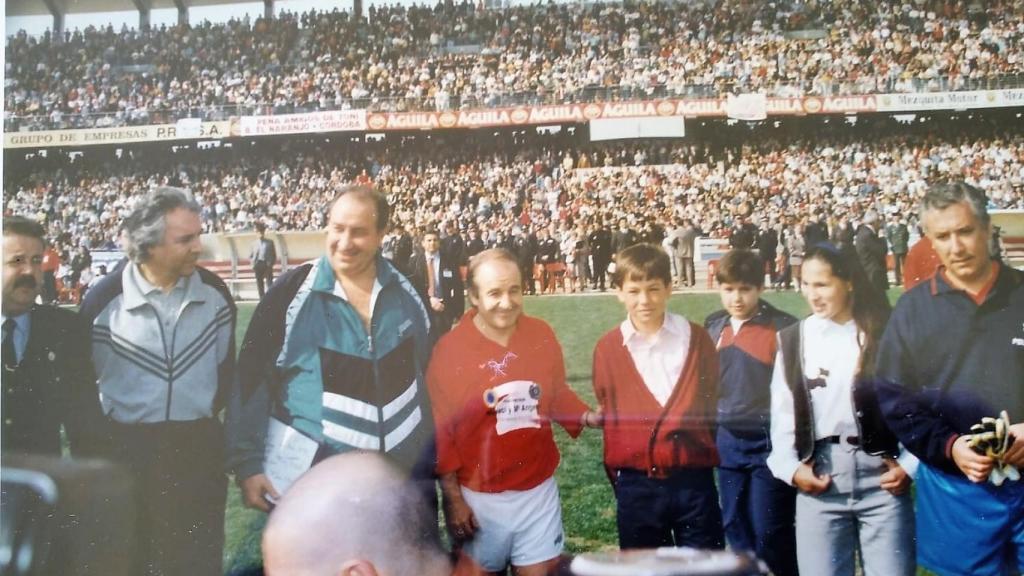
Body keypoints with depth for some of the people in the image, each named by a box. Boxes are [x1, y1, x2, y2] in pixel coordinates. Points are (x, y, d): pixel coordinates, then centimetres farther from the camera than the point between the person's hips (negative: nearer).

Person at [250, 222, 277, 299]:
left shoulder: (270, 242, 7)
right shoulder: (255, 243, 11)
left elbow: (274, 255, 7)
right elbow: (250, 256, 15)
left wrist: (271, 264, -6)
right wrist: (254, 263, -1)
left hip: (267, 266, -2)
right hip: (258, 266, 2)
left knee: (269, 283, -8)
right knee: (260, 285, 4)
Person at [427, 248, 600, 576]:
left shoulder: (542, 336, -3)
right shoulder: (449, 349, -12)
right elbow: (440, 431, -8)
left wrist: (584, 416, -11)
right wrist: (452, 499, -6)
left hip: (538, 490, 2)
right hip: (479, 496, -2)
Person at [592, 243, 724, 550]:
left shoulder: (697, 338, 0)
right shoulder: (607, 349, -1)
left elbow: (713, 404, 9)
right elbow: (609, 416, 7)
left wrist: (705, 453, 5)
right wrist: (618, 476, 7)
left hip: (694, 481, 0)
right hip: (636, 485, 1)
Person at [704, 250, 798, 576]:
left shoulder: (781, 328, -11)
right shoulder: (713, 327, 5)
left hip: (769, 442, -5)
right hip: (728, 442, 6)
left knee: (769, 532, 1)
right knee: (735, 528, 15)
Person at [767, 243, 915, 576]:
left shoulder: (886, 334, 2)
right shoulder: (793, 340, 7)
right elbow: (783, 413, 7)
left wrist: (909, 465, -7)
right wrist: (791, 467, -4)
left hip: (882, 476, -1)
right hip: (820, 477, 2)